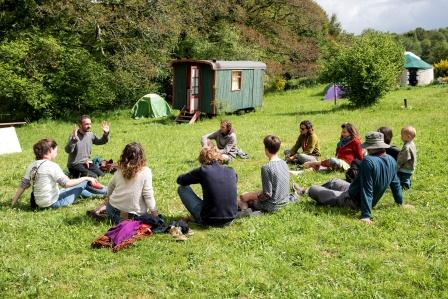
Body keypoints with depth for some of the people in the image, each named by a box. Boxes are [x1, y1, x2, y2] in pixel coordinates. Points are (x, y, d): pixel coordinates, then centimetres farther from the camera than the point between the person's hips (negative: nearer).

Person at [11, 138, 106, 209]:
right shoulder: (51, 166, -19)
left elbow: (23, 185, 5)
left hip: (40, 203, 8)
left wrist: (13, 203, 14)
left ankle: (96, 193, 50)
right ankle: (106, 192, 30)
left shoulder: (31, 166, 2)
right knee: (84, 183, 7)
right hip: (53, 203, -8)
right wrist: (85, 178, -10)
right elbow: (66, 183, -20)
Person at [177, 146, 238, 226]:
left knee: (182, 188, 11)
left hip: (209, 220, -5)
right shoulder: (231, 172, 2)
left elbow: (180, 180, 4)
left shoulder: (203, 171, -9)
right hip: (230, 219, 5)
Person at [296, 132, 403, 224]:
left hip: (352, 201, -9)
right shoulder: (391, 161, -7)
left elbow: (367, 189, -34)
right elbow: (395, 183, 5)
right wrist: (400, 203, 19)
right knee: (333, 182, 30)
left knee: (313, 189, 8)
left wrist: (366, 215, -33)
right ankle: (306, 190, 47)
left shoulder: (368, 161, -32)